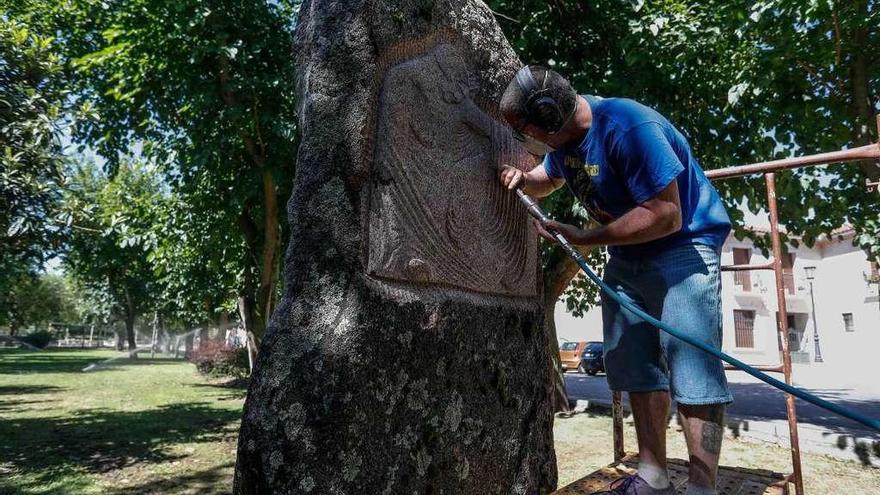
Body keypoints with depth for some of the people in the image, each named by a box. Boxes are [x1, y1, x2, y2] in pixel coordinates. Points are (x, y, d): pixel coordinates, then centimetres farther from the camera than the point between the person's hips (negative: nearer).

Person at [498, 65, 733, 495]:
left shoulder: (627, 127, -27)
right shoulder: (561, 135, 0)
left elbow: (666, 216, -28)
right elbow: (551, 178, 22)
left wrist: (583, 238, -25)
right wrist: (523, 180, -2)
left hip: (682, 246, -8)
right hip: (626, 255, 8)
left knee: (690, 367, -12)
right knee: (636, 366, 8)